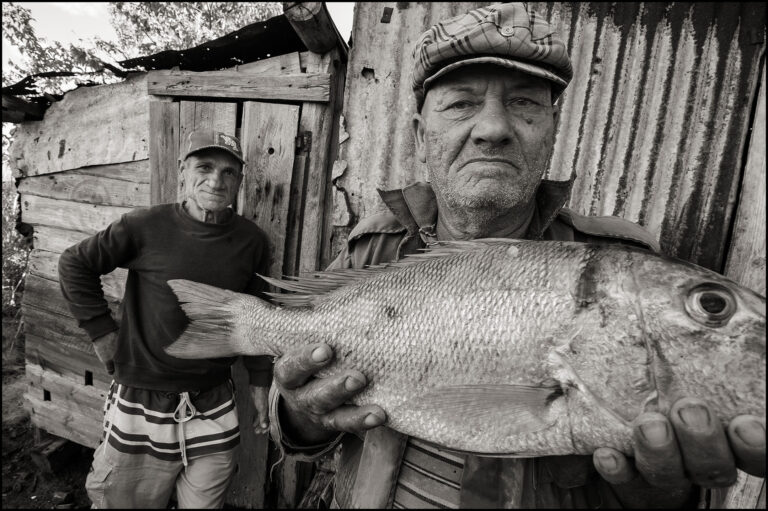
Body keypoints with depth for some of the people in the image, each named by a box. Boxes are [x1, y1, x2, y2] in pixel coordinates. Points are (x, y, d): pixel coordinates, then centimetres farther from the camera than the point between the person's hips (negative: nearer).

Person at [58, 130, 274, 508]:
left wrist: (260, 382, 5)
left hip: (214, 410, 2)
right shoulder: (147, 226, -12)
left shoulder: (251, 241, -5)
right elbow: (75, 264, 1)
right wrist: (102, 332, -3)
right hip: (140, 406, -1)